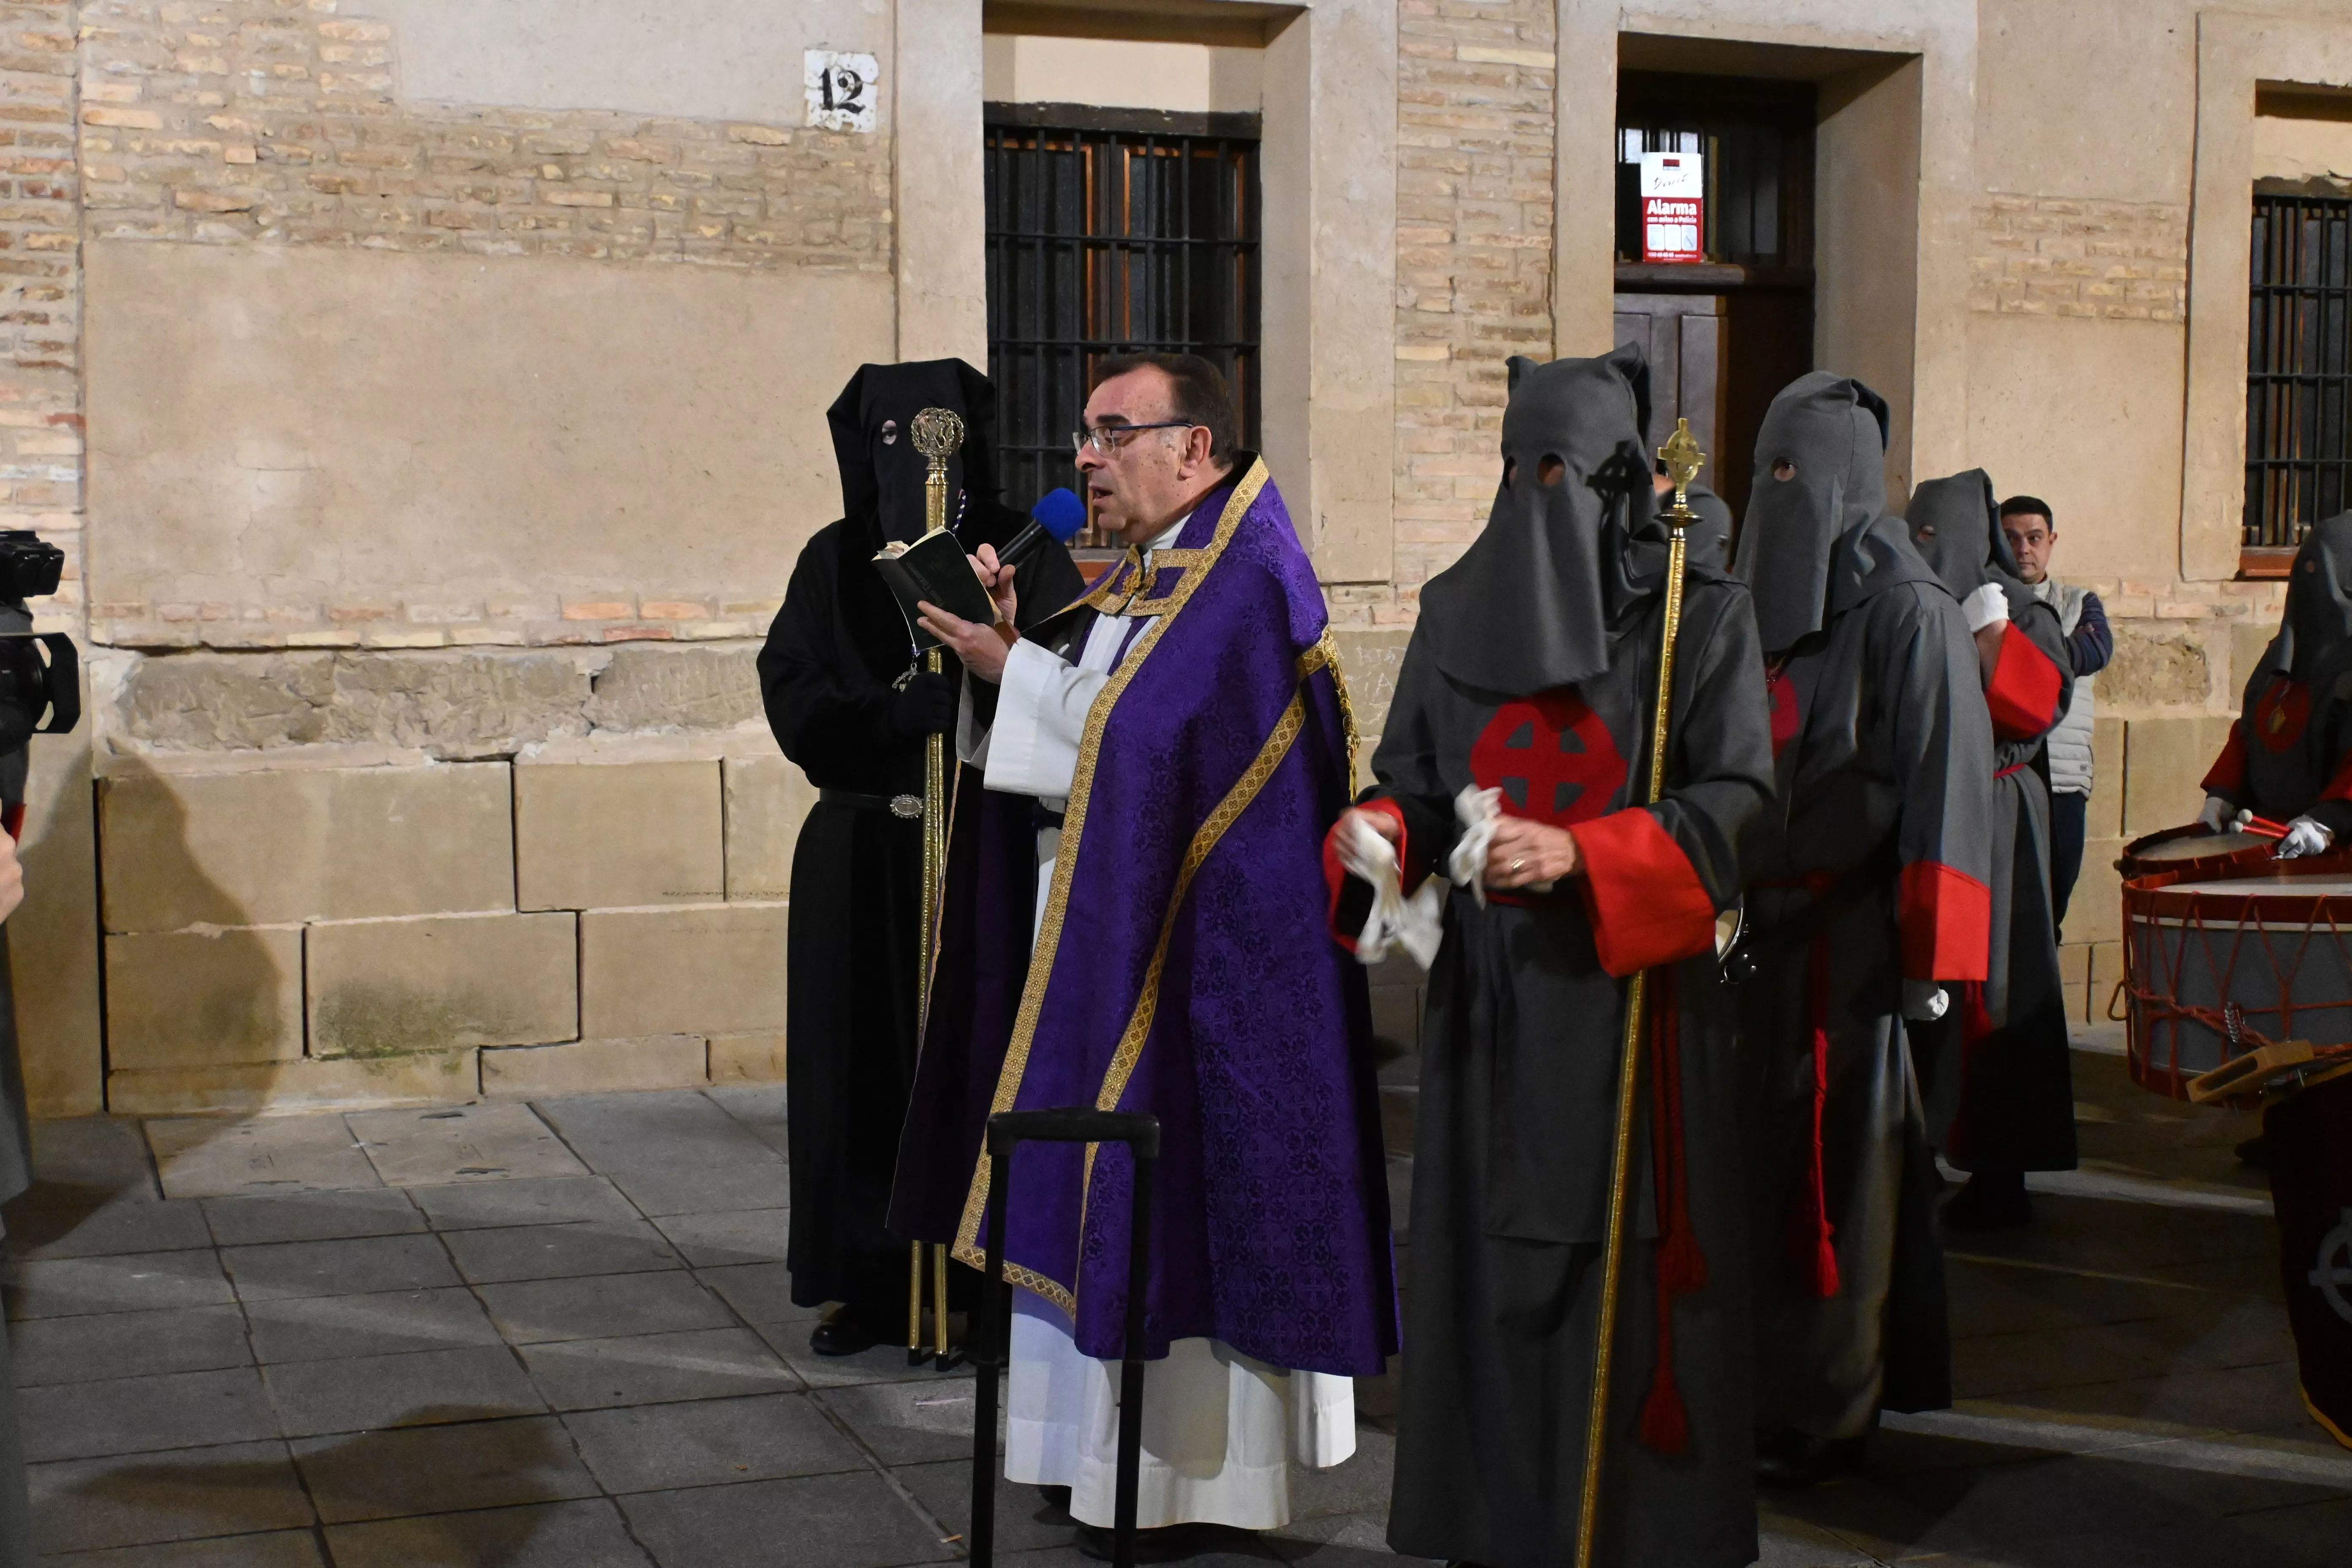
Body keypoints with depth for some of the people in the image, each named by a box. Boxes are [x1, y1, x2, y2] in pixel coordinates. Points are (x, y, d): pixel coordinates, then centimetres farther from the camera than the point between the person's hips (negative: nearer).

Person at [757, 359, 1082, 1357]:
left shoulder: (1024, 555, 1)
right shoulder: (834, 562, 6)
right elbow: (793, 702, -4)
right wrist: (915, 704, -19)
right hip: (860, 861, 2)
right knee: (861, 1064, 4)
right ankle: (870, 1281, 15)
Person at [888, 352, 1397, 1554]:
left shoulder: (1241, 585, -15)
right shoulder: (1134, 577, 14)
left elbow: (1140, 748, -22)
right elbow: (1075, 722, 14)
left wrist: (1015, 670, -16)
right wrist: (1013, 638, -1)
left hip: (1184, 948, -9)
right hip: (1092, 928, 9)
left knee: (1165, 1195, -3)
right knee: (1101, 1191, 14)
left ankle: (1179, 1469, 8)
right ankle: (1108, 1442, 25)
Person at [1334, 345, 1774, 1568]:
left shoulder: (1700, 615, -2)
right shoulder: (1456, 608, 9)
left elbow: (1735, 800, -8)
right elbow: (1408, 776, 10)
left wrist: (1579, 852, -21)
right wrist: (1379, 833, -14)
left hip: (1630, 997, -3)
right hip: (1489, 1005, 3)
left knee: (1624, 1269, 0)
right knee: (1490, 1267, 6)